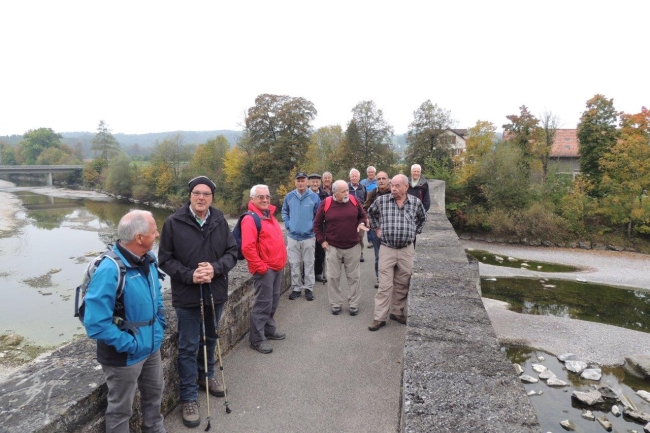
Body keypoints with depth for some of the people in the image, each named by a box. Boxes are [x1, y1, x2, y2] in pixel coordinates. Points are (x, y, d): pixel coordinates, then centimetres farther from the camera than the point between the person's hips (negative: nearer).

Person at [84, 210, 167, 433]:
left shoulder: (147, 260, -4)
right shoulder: (110, 271, -30)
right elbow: (96, 324, -30)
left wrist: (161, 323, 5)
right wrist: (129, 344, -24)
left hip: (152, 346, 8)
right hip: (125, 355, -8)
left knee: (154, 393, 28)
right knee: (120, 408, 17)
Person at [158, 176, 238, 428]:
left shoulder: (220, 221, -5)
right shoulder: (174, 222, -12)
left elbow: (232, 252, -2)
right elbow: (165, 259, -7)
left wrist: (215, 268, -20)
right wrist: (189, 275, -20)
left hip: (216, 293, 3)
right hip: (187, 295, -3)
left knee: (210, 339, 22)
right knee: (188, 347, 7)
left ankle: (207, 376, 46)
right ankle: (189, 397, 23)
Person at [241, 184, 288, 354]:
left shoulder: (270, 216, 13)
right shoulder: (250, 219, -17)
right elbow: (247, 247, -25)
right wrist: (260, 267, -21)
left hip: (277, 267, 9)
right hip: (264, 269, -9)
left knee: (273, 301, 18)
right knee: (263, 304, -3)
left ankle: (269, 330, 33)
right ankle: (257, 339, 8)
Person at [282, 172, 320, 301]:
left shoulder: (314, 197, -6)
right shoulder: (289, 196, 0)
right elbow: (284, 212, 12)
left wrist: (313, 226, -5)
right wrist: (288, 224, 1)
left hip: (308, 236, -2)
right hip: (292, 236, 2)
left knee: (309, 263, 7)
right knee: (294, 263, 9)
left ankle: (309, 288, 19)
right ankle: (296, 288, 21)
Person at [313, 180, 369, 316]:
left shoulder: (354, 201, -3)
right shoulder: (326, 204, -7)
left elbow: (362, 215, 14)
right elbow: (317, 224, 3)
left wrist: (361, 223, -8)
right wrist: (321, 240, -2)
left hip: (352, 246, 1)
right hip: (333, 247, -1)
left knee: (353, 276, 9)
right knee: (333, 277, 7)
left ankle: (354, 304, 22)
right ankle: (336, 304, 22)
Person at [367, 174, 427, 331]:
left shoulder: (416, 202, -2)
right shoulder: (381, 200, -5)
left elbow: (422, 218, 18)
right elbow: (371, 212, 15)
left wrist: (415, 232, 11)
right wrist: (377, 228, 10)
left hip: (407, 250, 2)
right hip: (387, 249, -2)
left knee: (402, 285, 12)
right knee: (384, 285, -1)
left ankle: (397, 312, 29)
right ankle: (379, 318, 7)